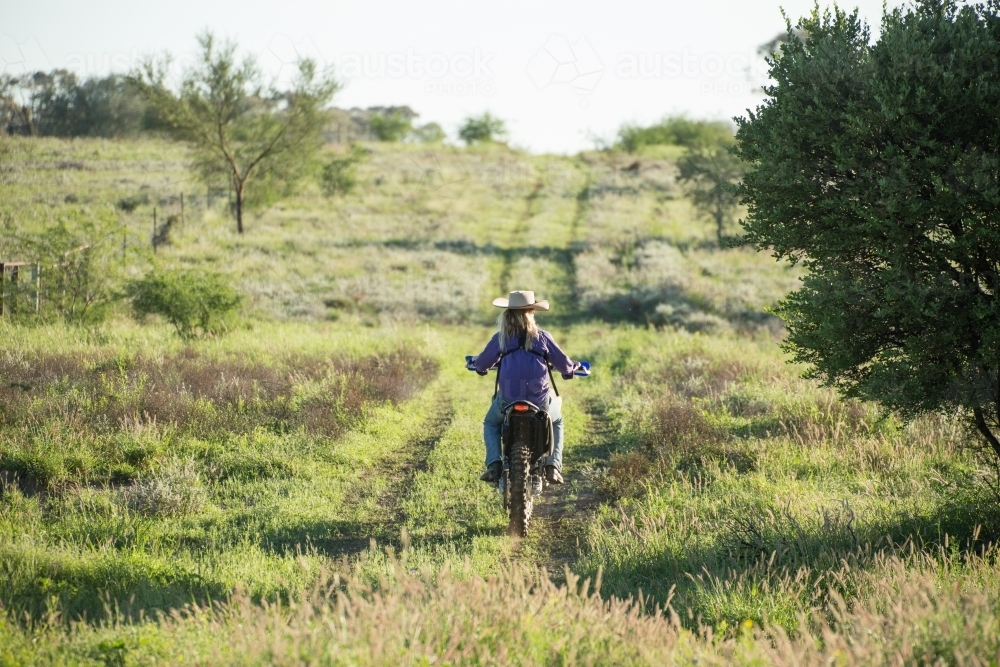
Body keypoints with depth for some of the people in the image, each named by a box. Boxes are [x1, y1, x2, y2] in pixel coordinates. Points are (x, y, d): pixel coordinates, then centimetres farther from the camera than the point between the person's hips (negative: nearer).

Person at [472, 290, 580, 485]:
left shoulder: (501, 338, 1)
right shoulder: (541, 336, 2)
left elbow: (482, 363, 7)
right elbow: (563, 363, 7)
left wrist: (480, 366, 32)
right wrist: (572, 368, 30)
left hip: (508, 400, 0)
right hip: (540, 401, 0)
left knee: (491, 424, 30)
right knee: (556, 421, 33)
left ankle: (494, 464, 5)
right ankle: (553, 465, 12)